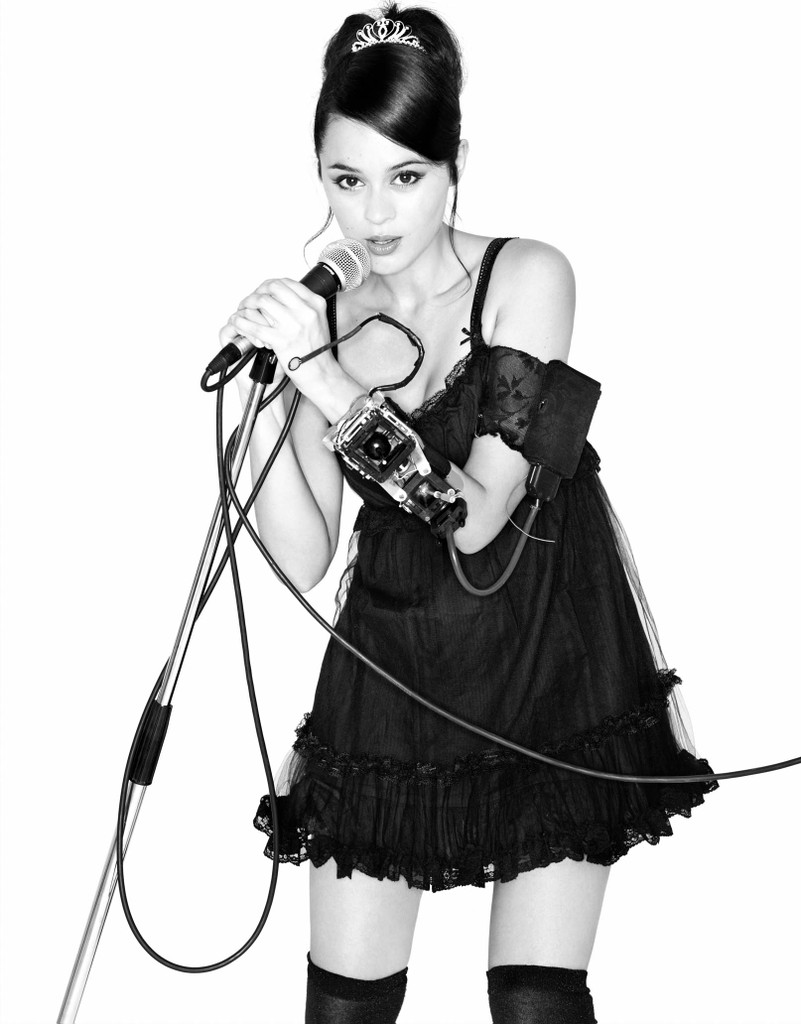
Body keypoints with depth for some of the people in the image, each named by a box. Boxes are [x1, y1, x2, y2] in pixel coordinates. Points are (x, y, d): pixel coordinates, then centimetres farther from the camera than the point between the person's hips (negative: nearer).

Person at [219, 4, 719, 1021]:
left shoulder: (527, 278, -10)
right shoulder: (323, 316, -1)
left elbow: (478, 514, -18)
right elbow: (303, 559, -4)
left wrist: (331, 379, -23)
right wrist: (263, 396, -15)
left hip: (546, 672, -3)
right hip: (389, 677, 3)